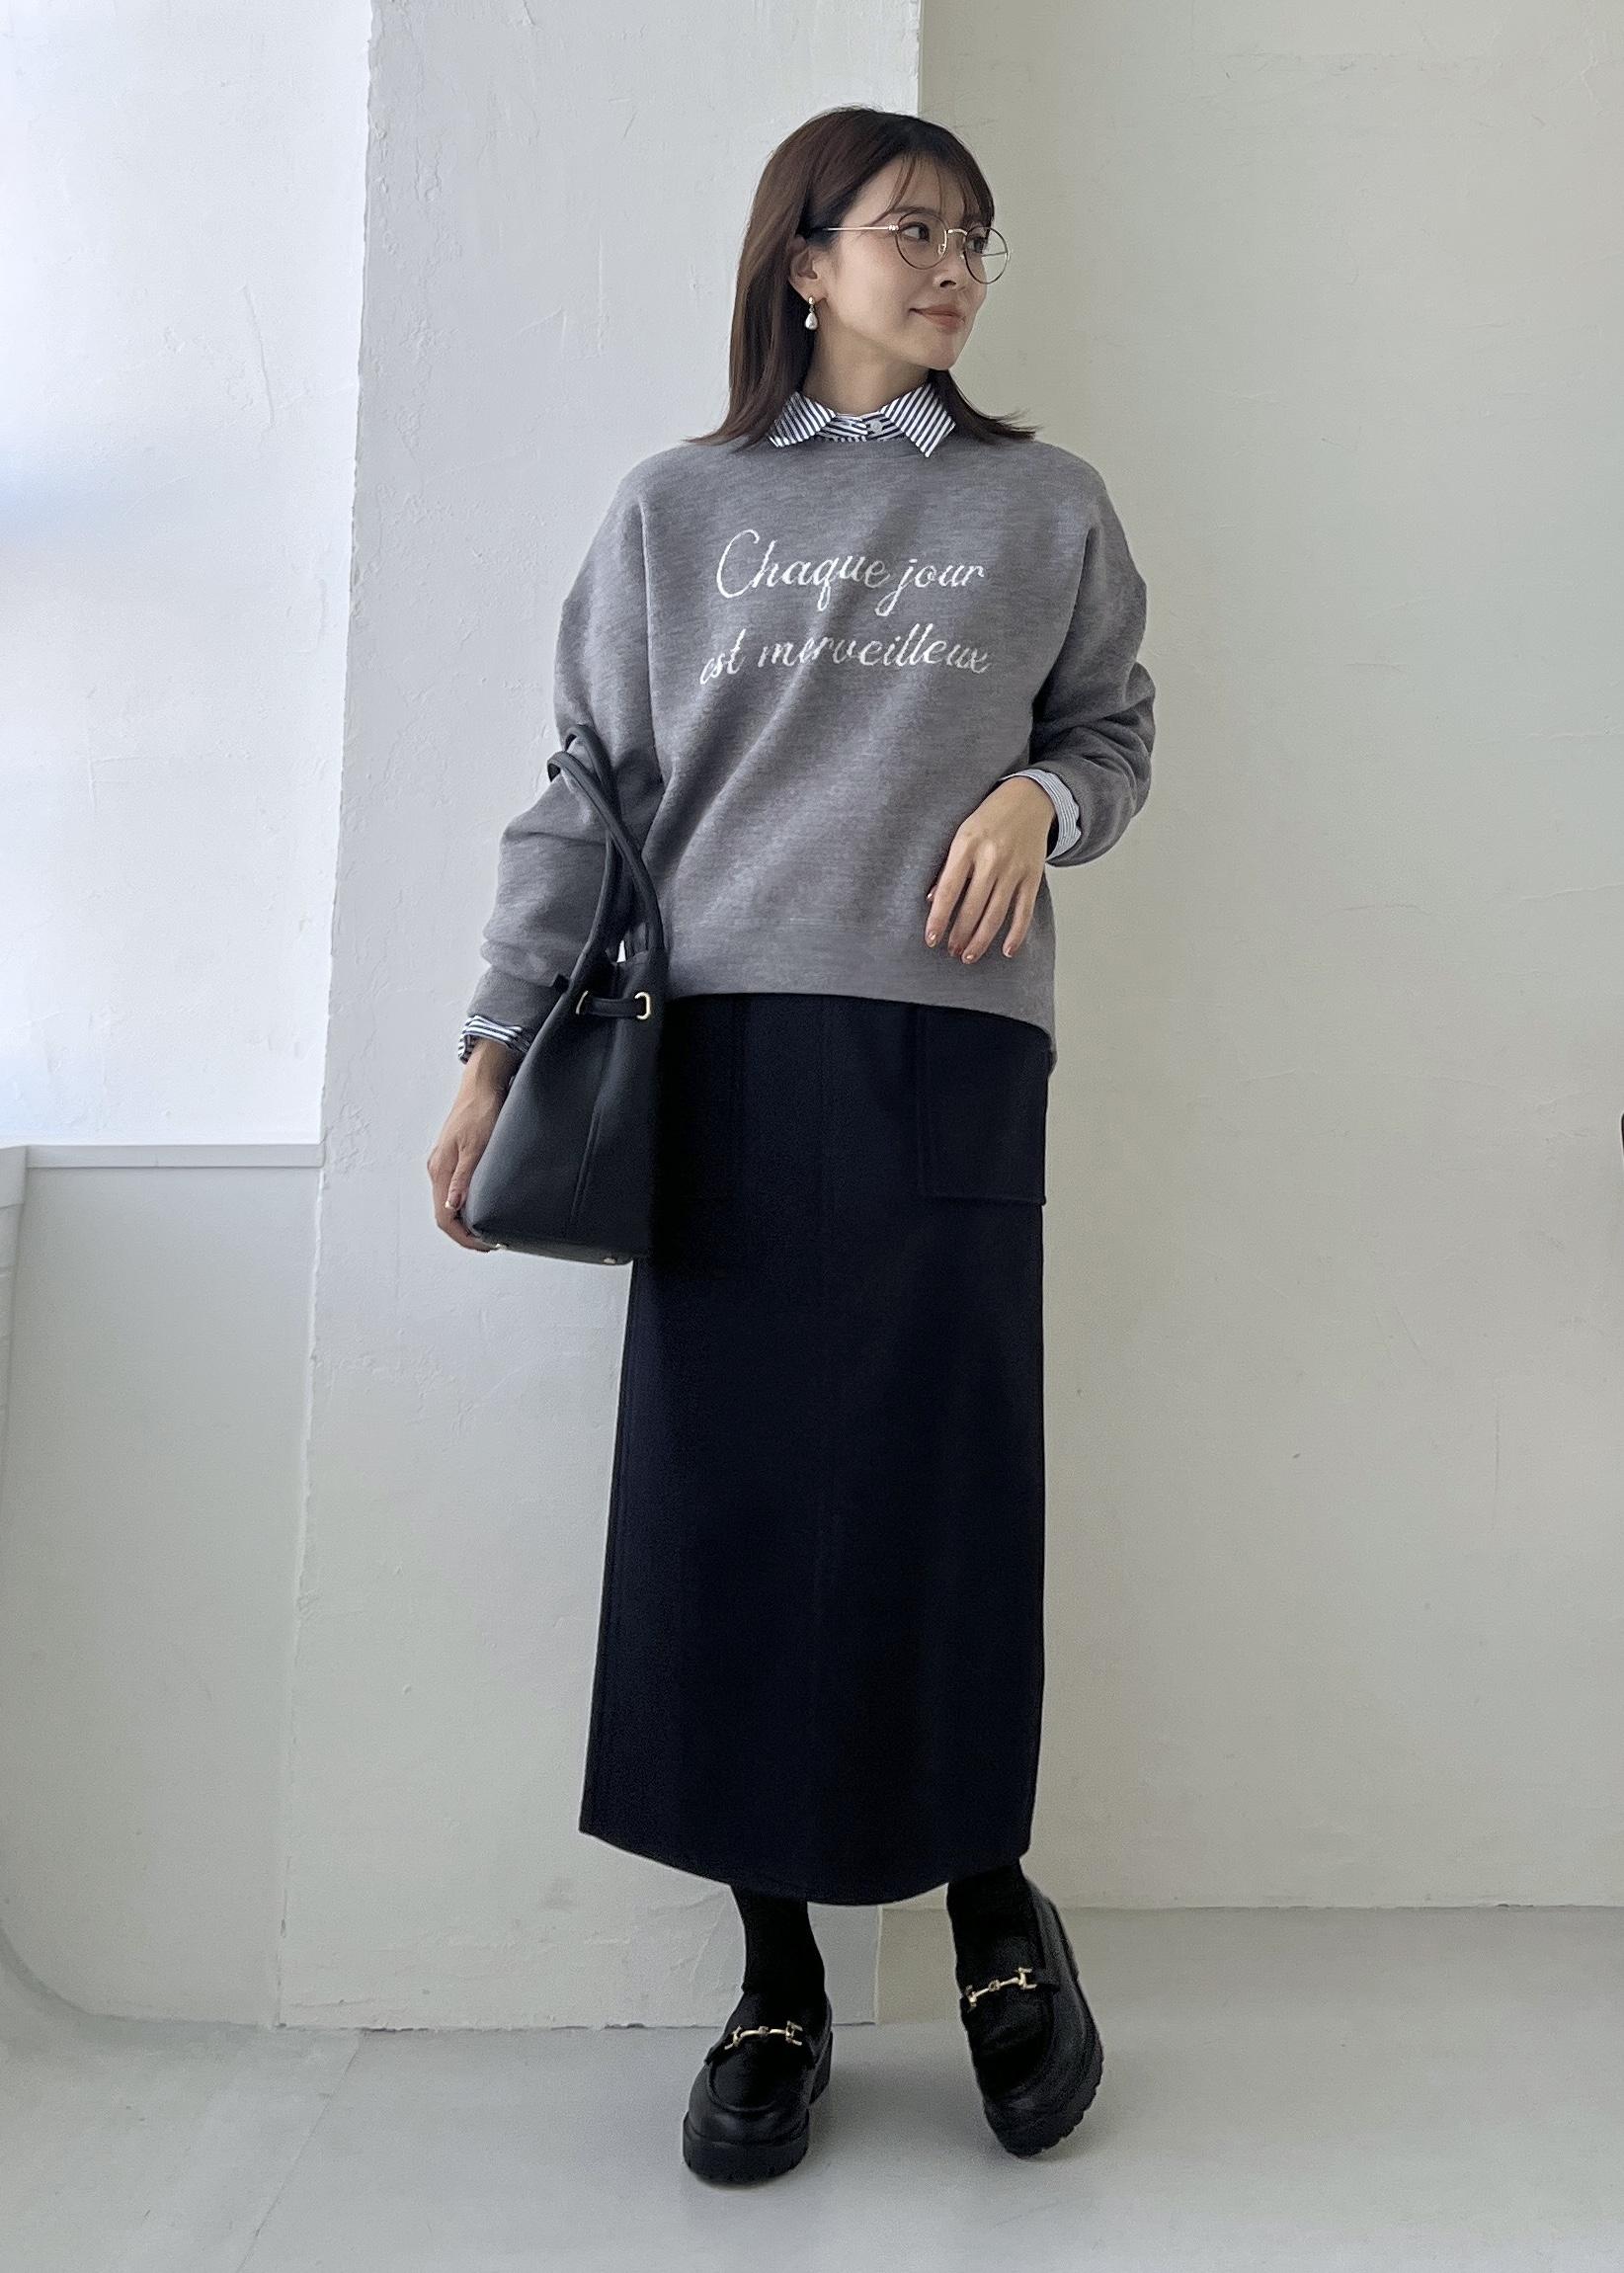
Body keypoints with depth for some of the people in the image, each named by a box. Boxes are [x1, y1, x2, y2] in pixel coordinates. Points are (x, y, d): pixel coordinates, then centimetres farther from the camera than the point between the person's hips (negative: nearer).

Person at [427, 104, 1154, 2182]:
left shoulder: (1047, 505, 17)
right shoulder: (675, 507, 14)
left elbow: (1113, 728, 21)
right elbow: (592, 788, 10)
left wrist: (1042, 799, -4)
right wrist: (497, 1041, 2)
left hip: (952, 1040, 0)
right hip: (725, 1039, 1)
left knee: (950, 1484, -1)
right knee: (728, 1490, 0)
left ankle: (993, 1915, 23)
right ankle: (776, 1979, 15)